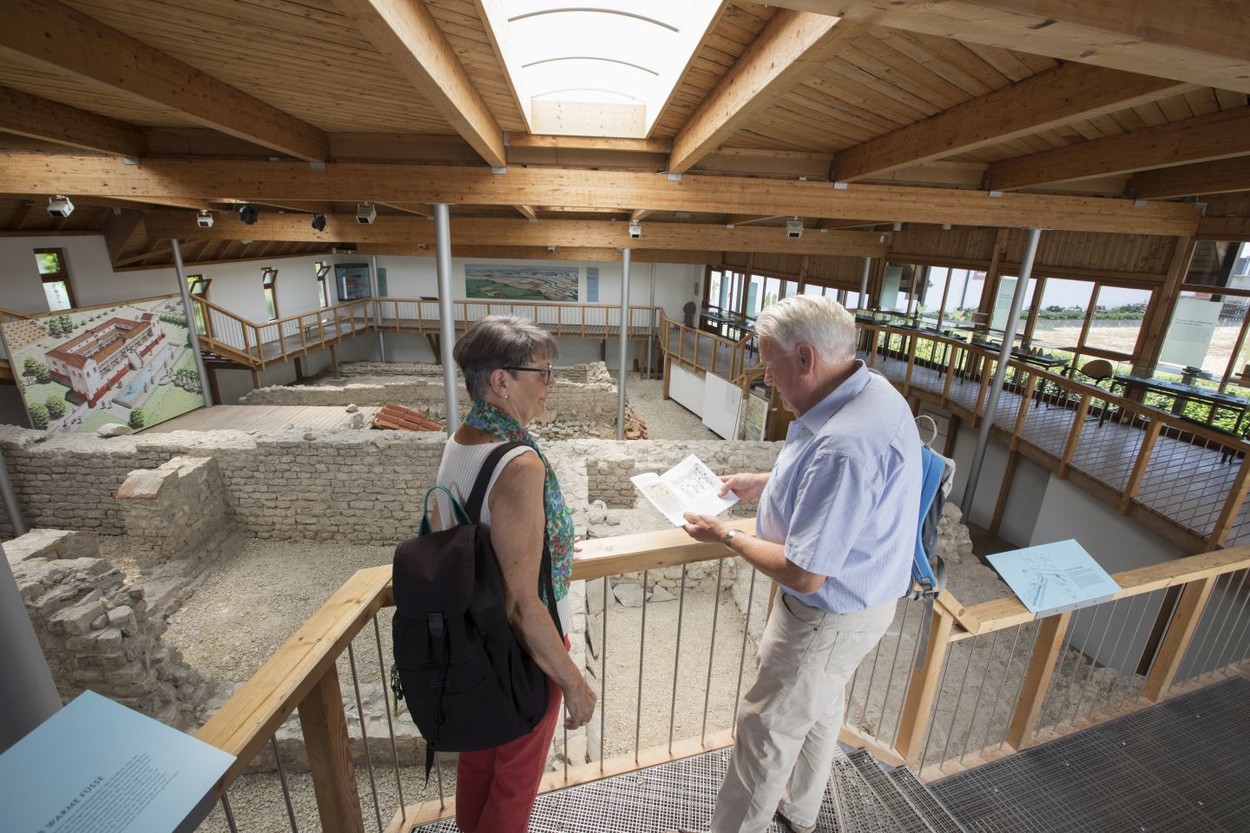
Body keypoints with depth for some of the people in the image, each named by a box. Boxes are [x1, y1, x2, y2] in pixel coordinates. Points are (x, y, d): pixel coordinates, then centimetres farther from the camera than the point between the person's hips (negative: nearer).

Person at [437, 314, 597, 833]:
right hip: (522, 653, -7)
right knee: (515, 778, 22)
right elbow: (524, 606, -29)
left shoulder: (457, 442, -6)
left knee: (476, 762, 32)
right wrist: (575, 683, -17)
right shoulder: (520, 466, -33)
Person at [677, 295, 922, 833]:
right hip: (860, 599, 10)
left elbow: (803, 575, -31)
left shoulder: (844, 445, -37)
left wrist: (725, 536, -17)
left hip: (830, 618, -10)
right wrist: (766, 484, 6)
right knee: (821, 710, 29)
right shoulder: (872, 392, -4)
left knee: (765, 730, 12)